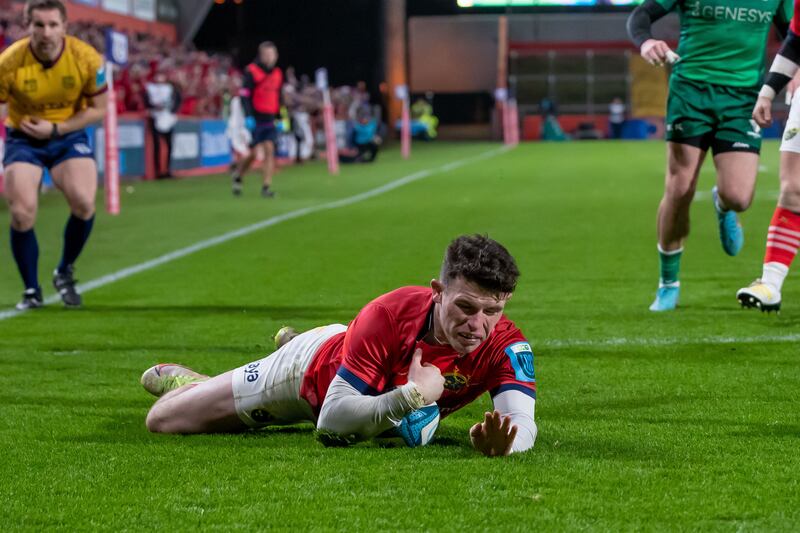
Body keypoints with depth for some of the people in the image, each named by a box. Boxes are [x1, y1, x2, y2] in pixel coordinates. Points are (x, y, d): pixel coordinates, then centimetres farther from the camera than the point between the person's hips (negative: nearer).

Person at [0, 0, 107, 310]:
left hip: (69, 135, 1)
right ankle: (31, 290, 7)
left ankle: (65, 273, 8)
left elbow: (98, 109, -6)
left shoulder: (87, 59, -17)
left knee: (83, 204, -20)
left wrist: (55, 128, -17)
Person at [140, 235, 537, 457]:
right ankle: (180, 378, 44)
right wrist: (411, 396, -54)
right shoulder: (387, 317, -44)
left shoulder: (505, 346, -37)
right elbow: (333, 418, -42)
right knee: (162, 420, 8)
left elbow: (523, 423, -48)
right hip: (314, 368, -3)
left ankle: (292, 342, 66)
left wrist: (502, 442, -71)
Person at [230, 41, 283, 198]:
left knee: (269, 150, -7)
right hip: (256, 119, -5)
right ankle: (238, 175, 28)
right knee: (252, 153, 0)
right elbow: (244, 95, -10)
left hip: (270, 120, 5)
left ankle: (266, 187, -6)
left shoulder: (277, 73, 12)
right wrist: (249, 116, -19)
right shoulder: (251, 71, -7)